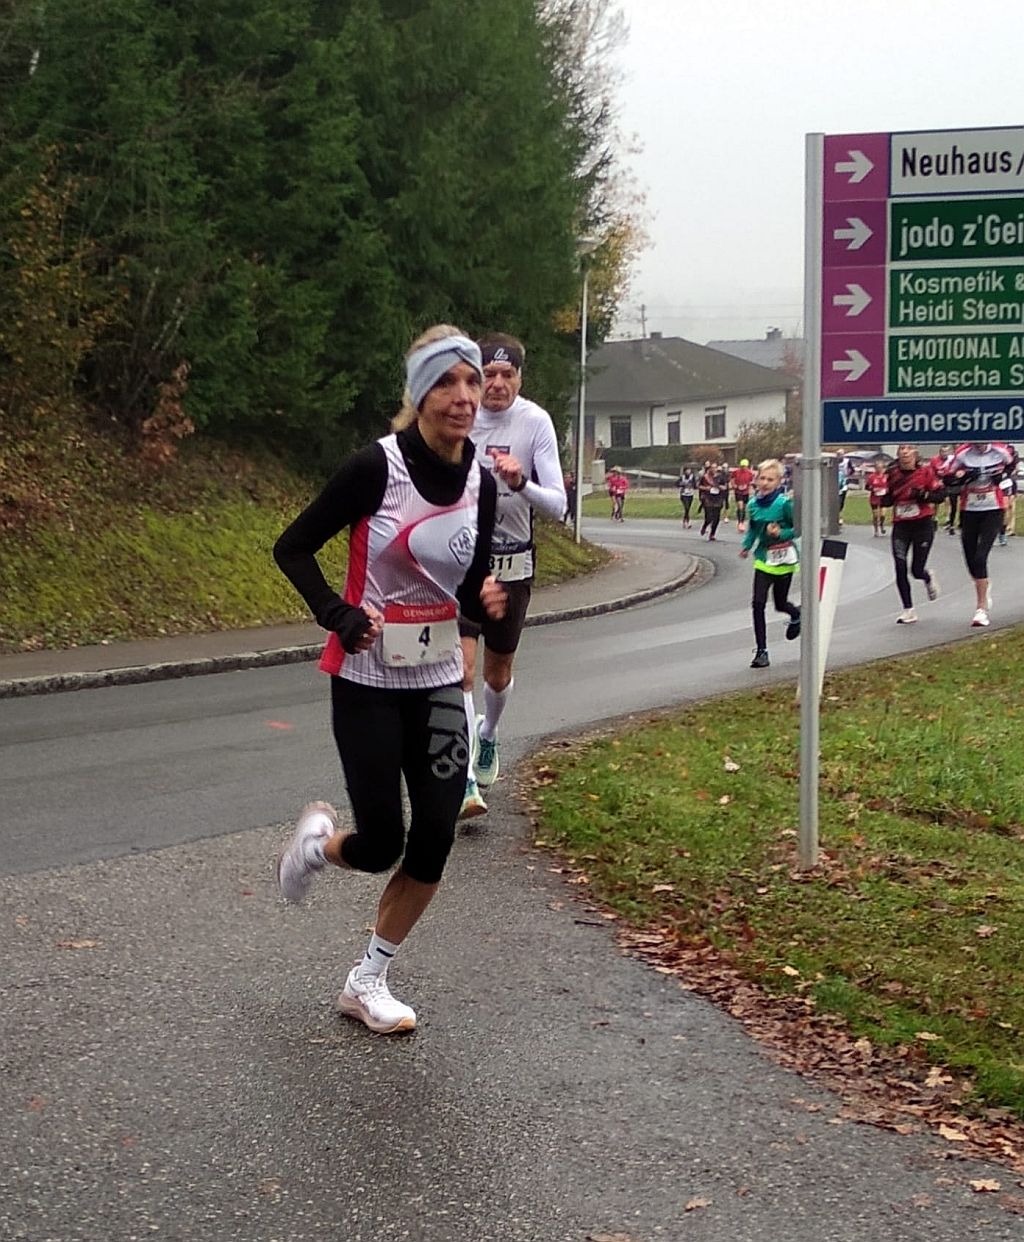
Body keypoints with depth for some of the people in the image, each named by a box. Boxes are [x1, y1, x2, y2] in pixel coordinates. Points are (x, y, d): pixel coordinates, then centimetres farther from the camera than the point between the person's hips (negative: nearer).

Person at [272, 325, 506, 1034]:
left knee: (435, 841, 0)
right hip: (368, 682, -5)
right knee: (382, 845, -4)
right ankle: (319, 839, 33)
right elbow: (293, 548, -8)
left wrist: (487, 603, -13)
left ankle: (369, 983, 17)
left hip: (438, 681, 5)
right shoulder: (378, 467, -16)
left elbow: (469, 592, 10)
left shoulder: (481, 484, 1)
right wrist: (341, 618, -19)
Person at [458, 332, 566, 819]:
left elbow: (558, 506, -16)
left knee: (498, 672, 16)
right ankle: (466, 781, -16)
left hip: (512, 563, 1)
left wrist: (521, 483, -33)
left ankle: (487, 734, 47)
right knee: (462, 666, -16)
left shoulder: (536, 422, -11)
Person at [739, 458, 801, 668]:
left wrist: (781, 533, -25)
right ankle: (761, 651, -2)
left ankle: (796, 614, 47)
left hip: (783, 558, -4)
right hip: (763, 558, 4)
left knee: (780, 604, 9)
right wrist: (747, 545, 2)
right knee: (758, 603, -7)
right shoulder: (754, 504, 1)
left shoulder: (784, 504, -15)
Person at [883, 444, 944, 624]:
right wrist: (889, 493, -10)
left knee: (917, 570, -1)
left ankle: (928, 577, 37)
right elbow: (886, 500, 12)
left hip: (923, 523, -3)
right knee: (900, 569, -7)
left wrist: (924, 495, -23)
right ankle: (908, 611, 4)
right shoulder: (893, 473, 3)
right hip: (901, 525, 3)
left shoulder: (926, 470, -7)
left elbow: (941, 495, -6)